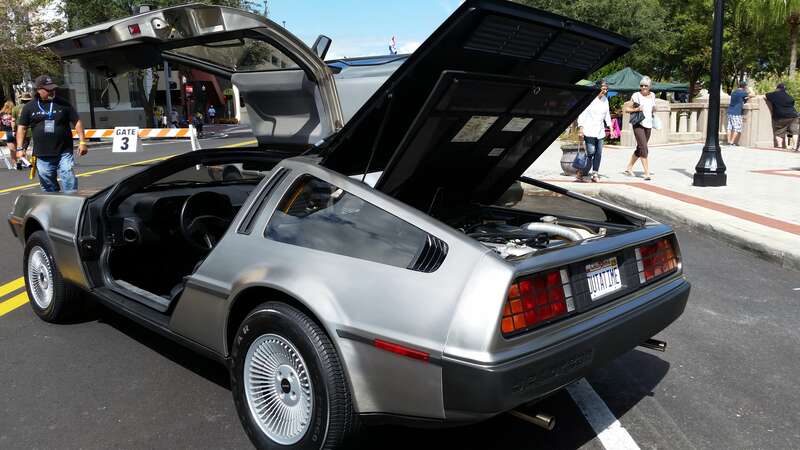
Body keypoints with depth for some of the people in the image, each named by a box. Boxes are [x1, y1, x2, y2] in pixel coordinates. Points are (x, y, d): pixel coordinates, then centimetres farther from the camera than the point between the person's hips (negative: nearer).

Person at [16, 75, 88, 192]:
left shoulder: (63, 104, 4)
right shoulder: (29, 107, 6)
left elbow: (77, 122, 6)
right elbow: (22, 128, 9)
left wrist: (82, 142, -2)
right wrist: (20, 148, 2)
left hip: (64, 153, -2)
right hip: (42, 156, 2)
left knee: (69, 184, -9)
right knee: (49, 189, 11)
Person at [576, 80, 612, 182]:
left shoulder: (605, 99, 14)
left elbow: (607, 115, 22)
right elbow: (582, 114, -9)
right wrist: (580, 129, -16)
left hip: (600, 131, 7)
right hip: (589, 131, -7)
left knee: (598, 154, 2)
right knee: (591, 153, -12)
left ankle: (595, 174, 9)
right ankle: (580, 174, -1)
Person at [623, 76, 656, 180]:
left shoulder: (652, 95, 12)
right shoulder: (636, 96, -4)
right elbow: (626, 109, -2)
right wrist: (636, 109, -17)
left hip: (648, 125, 6)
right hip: (638, 124, -6)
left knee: (639, 149, 12)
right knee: (644, 149, -12)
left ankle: (628, 168, 26)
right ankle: (647, 173, -11)